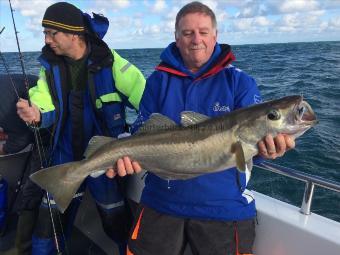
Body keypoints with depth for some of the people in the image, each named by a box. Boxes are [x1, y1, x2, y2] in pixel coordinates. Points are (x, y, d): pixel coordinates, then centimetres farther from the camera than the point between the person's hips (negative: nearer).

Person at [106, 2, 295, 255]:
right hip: (161, 203, 2)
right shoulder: (159, 81, 1)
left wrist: (268, 145, -33)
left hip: (225, 207, -1)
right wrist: (128, 154, -23)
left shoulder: (240, 82, -3)